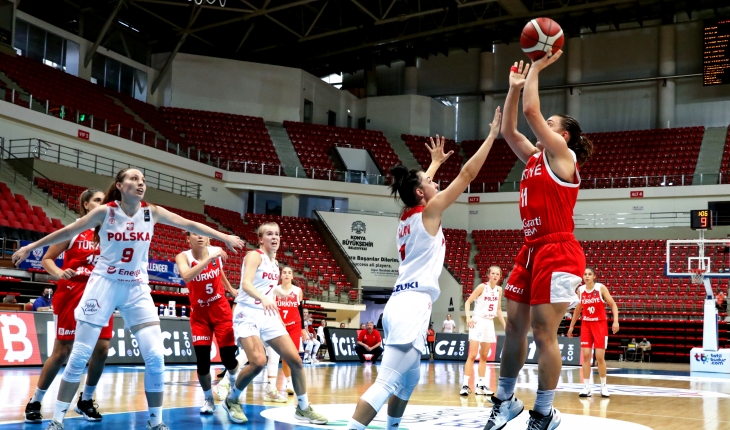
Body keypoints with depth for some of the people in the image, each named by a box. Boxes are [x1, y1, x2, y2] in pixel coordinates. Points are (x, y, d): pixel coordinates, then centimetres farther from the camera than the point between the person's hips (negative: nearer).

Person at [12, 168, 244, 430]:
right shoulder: (106, 211, -9)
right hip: (104, 284, -2)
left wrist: (224, 237, 4)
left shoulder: (152, 212, -3)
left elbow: (189, 225, 3)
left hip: (137, 288, 2)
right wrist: (30, 247, 5)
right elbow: (68, 232, 0)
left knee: (155, 356, -7)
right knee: (79, 356, -2)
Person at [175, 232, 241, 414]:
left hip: (221, 309, 1)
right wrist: (209, 258, -45)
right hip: (199, 313, -1)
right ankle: (208, 399, 15)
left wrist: (230, 288, 26)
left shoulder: (216, 252, -8)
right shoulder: (183, 257, -17)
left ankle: (234, 382, 31)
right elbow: (186, 276, -40)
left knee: (228, 356, -1)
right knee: (202, 361, -6)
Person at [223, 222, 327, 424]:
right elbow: (246, 283, -28)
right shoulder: (255, 256, -11)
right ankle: (231, 400, 0)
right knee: (258, 362, -25)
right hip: (248, 314, -8)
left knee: (295, 359, 1)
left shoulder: (274, 262, 14)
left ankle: (303, 408, 14)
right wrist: (263, 299, -44)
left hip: (268, 315, 8)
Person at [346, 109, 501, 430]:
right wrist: (492, 136, 5)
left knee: (409, 379, 21)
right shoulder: (429, 211, -2)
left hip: (401, 303, 9)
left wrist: (435, 162, 51)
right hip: (413, 305, -9)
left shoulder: (407, 216, 16)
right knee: (388, 382, -14)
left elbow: (419, 184, 39)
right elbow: (467, 174, -2)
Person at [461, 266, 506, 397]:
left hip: (489, 323, 6)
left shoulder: (499, 290, 7)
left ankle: (481, 385, 14)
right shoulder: (482, 287, -10)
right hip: (478, 322, -6)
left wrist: (504, 325, 12)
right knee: (472, 355, -12)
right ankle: (465, 384, -12)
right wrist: (468, 317, -23)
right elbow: (468, 302, -10)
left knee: (484, 356, 9)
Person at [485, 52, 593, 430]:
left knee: (543, 332, -7)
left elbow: (532, 110, -12)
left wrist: (537, 67, -2)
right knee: (514, 326, 9)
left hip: (558, 252, -8)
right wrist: (515, 87, 17)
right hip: (531, 250, 9)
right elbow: (508, 130, 18)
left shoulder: (562, 156, -5)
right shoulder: (535, 158, 17)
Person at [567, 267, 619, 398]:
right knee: (586, 356, -4)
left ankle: (603, 387, 11)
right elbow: (578, 309, 14)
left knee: (600, 357, -5)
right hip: (586, 325, 3)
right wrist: (571, 326, 16)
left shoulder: (601, 288, -9)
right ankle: (586, 388, 1)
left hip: (600, 325, -3)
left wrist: (616, 321, -20)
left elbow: (613, 305, -7)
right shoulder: (580, 290, 2)